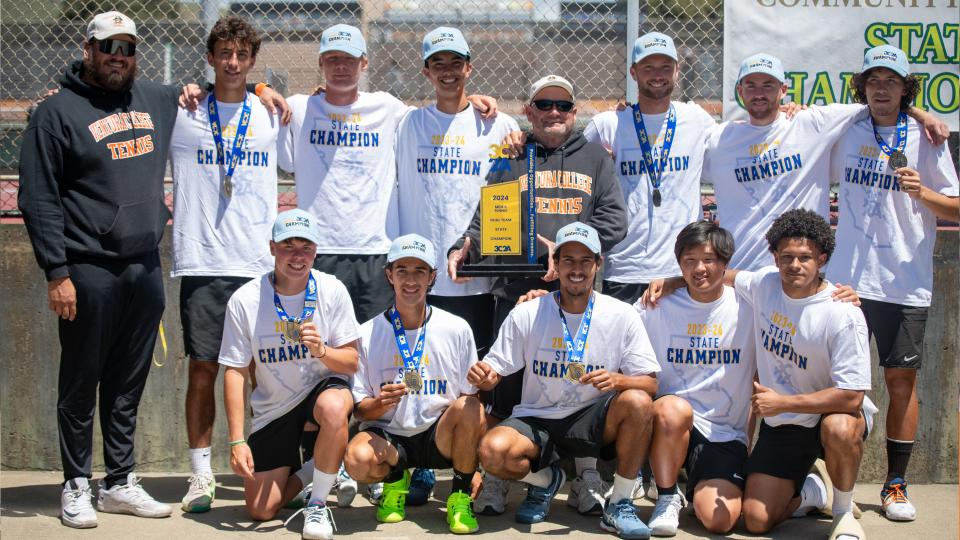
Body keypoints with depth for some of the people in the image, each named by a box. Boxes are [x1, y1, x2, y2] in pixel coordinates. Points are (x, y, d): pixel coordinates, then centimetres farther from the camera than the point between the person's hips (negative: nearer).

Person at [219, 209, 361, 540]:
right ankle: (313, 469, 26)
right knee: (261, 510, -5)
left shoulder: (332, 290, -11)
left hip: (323, 387, -1)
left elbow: (351, 363, -9)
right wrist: (237, 440, -14)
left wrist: (321, 350, -31)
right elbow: (235, 372, -9)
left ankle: (318, 503, -18)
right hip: (273, 407, 1)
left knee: (334, 408, -40)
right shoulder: (244, 300, -12)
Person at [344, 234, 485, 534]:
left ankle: (460, 496, -7)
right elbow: (360, 410, 1)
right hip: (388, 436, 0)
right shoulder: (368, 334, 0)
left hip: (440, 436, 0)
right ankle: (395, 479, 6)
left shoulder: (457, 329, 1)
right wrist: (381, 403, -23)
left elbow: (473, 396, 1)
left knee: (468, 407, -31)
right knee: (358, 459, -33)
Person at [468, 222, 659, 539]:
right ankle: (544, 481, 8)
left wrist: (616, 380, -27)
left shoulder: (622, 316, -4)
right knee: (493, 451, -31)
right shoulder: (526, 315, -2)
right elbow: (495, 372, 1)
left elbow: (650, 384, -5)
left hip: (592, 421, 0)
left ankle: (619, 505, -11)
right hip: (536, 420, 0)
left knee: (638, 403, -32)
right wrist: (484, 377, -23)